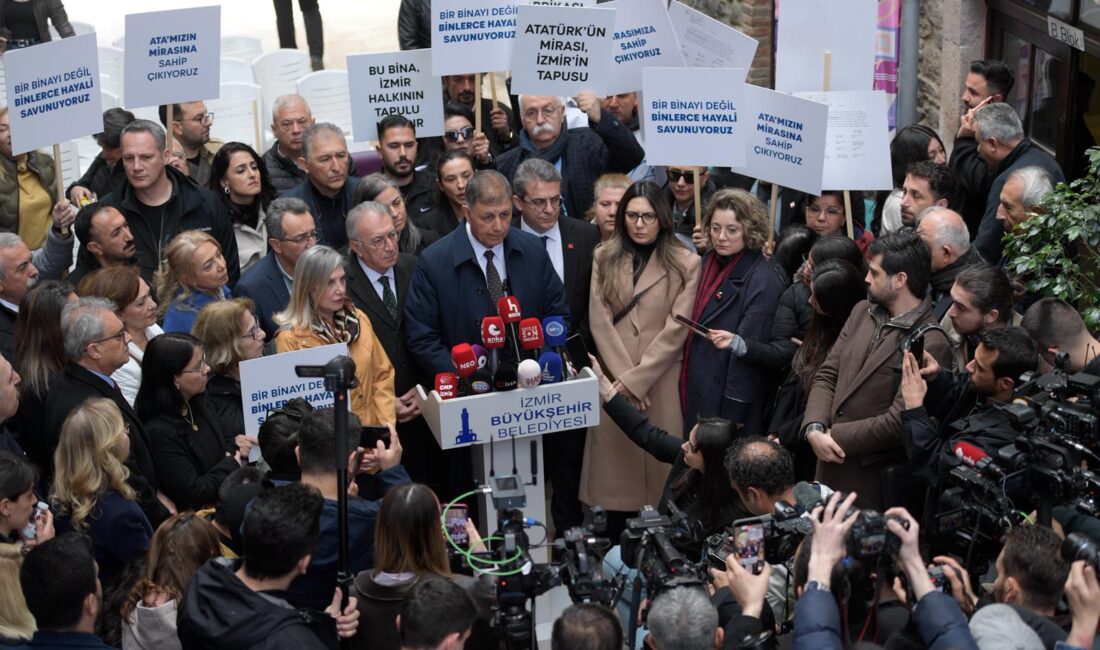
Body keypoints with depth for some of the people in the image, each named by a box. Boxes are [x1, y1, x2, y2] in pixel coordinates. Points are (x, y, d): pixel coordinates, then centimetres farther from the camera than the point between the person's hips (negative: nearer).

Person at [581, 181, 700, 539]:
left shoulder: (686, 263, -3)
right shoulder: (604, 258, 6)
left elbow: (676, 329, -8)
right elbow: (599, 321, 0)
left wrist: (636, 379, -11)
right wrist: (623, 376, -10)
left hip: (661, 381, -2)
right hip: (614, 379, 2)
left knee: (659, 460, 1)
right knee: (616, 461, 5)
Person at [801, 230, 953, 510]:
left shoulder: (931, 344, -19)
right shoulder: (862, 312, 7)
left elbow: (897, 422, -21)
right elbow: (827, 376, 8)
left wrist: (833, 436, -12)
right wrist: (814, 428, -9)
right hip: (830, 466, 7)